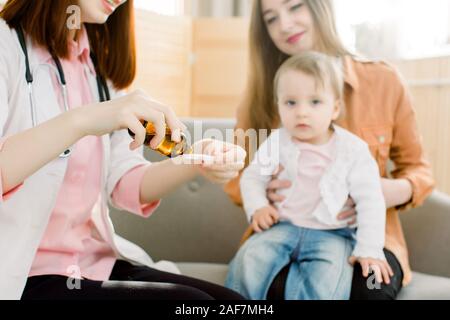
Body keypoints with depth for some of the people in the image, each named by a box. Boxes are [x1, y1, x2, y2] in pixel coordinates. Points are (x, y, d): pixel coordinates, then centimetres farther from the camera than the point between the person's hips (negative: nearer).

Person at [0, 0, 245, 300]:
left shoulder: (98, 60, 13)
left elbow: (123, 181, 4)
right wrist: (80, 121, -35)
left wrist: (196, 164, -13)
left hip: (97, 261, 7)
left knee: (229, 299, -9)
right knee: (190, 303, -20)